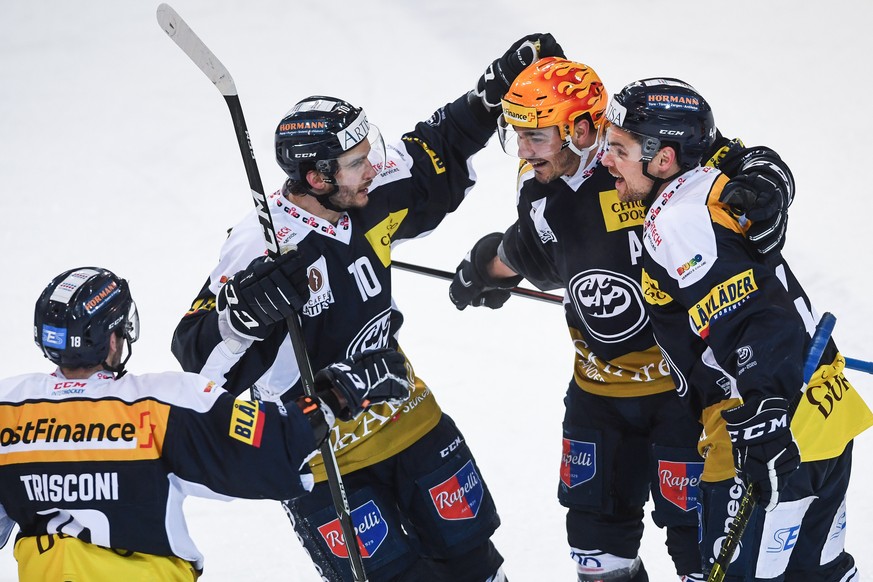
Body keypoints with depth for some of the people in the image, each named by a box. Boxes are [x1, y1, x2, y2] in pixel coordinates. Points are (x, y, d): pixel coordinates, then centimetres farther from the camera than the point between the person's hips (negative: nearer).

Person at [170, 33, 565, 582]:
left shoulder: (369, 204, -7)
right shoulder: (261, 247, -26)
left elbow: (435, 157, 11)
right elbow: (200, 355, -26)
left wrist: (498, 90, 4)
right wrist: (243, 315, -46)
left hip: (406, 416, 7)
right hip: (320, 452, -7)